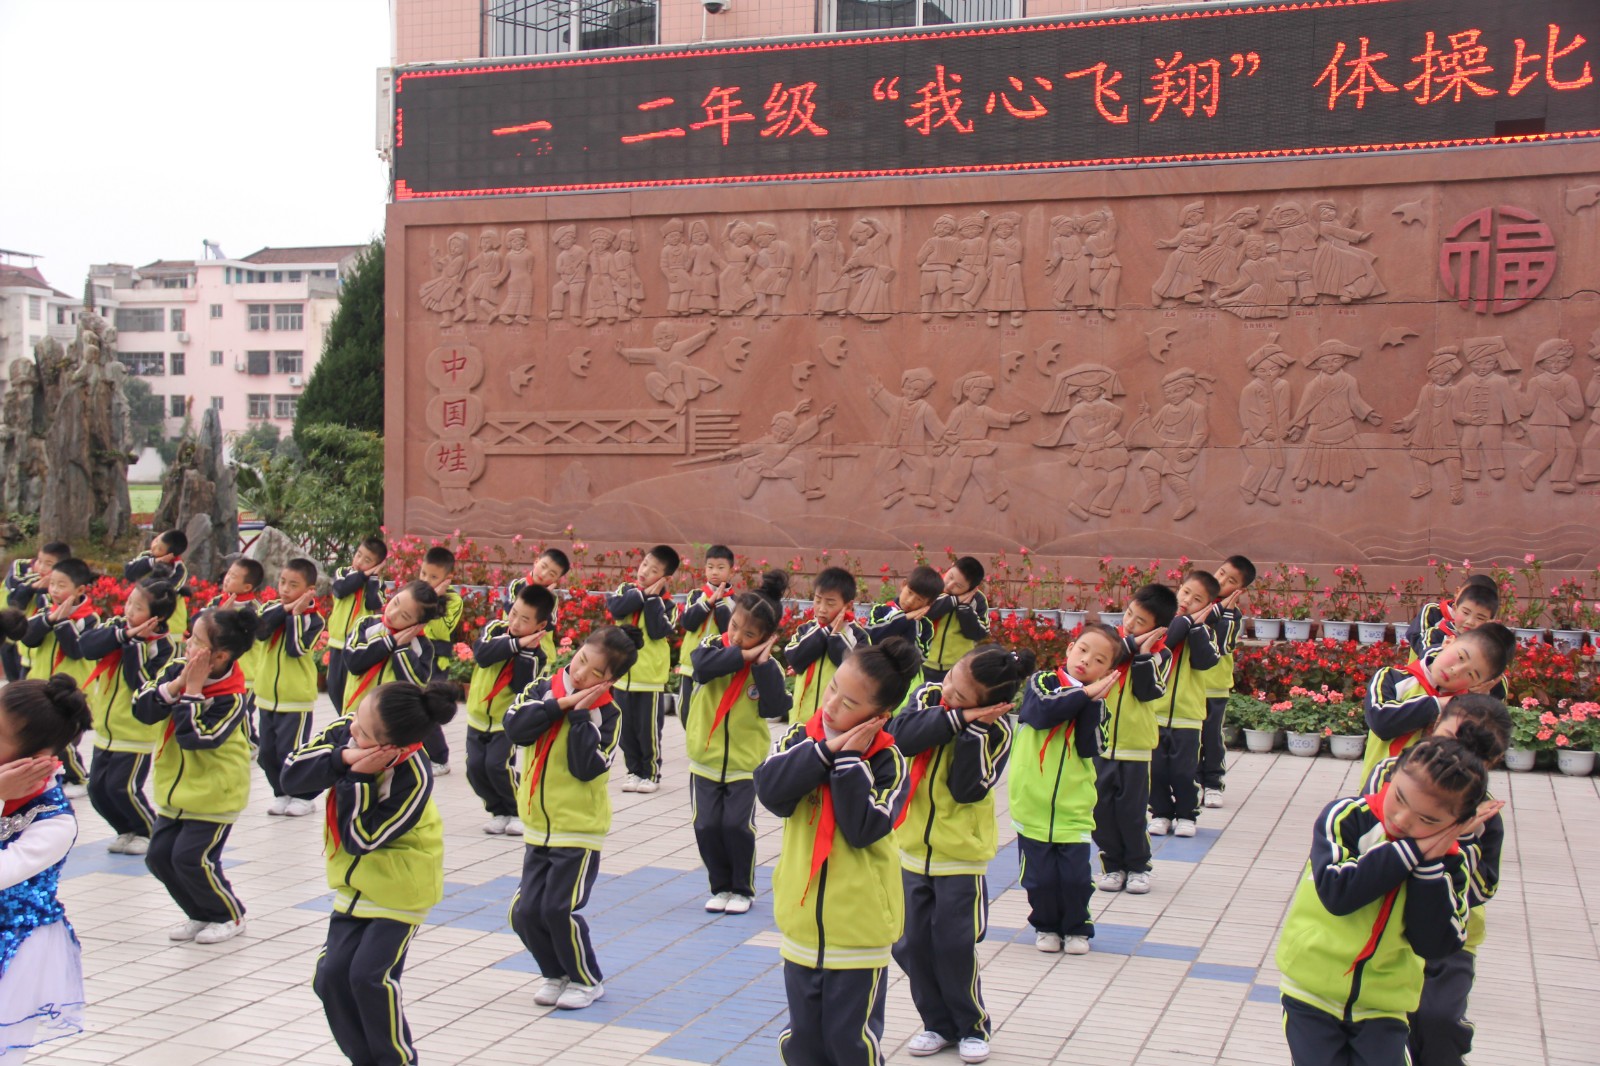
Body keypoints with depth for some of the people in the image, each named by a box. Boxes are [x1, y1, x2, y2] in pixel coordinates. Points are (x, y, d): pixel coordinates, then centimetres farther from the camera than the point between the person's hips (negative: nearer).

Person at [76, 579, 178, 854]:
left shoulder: (164, 646, -15)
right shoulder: (117, 625, 0)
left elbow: (143, 686, -25)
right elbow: (86, 646, -17)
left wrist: (134, 644, -25)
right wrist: (124, 634, -26)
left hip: (136, 732, -6)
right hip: (105, 728, 7)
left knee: (122, 787, -6)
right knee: (97, 788, 10)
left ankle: (150, 833, 16)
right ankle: (127, 831, 30)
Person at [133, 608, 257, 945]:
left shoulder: (233, 698, -23)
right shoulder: (177, 669, -4)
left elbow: (194, 737, -31)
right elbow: (142, 709, -11)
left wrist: (192, 691, -28)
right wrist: (177, 684, -23)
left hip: (215, 794, -7)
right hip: (176, 788, 7)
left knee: (190, 858, -12)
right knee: (159, 856, 6)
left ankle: (230, 916, 12)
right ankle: (200, 914, 27)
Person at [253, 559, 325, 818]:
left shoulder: (312, 619, -10)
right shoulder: (270, 608, 4)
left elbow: (295, 648, -23)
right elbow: (260, 631, -16)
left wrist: (295, 615, -21)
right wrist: (284, 609, -21)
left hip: (296, 699, -6)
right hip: (267, 695, 6)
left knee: (291, 751, -3)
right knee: (267, 753, 12)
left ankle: (304, 796, 14)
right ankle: (282, 794, 28)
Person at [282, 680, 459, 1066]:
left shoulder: (413, 777, -31)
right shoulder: (345, 731, -14)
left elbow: (360, 840, -26)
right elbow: (292, 773, -17)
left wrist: (357, 778, -32)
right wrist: (342, 758, -32)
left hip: (400, 890, -7)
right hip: (355, 883, 7)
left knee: (369, 976, -15)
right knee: (331, 977, 0)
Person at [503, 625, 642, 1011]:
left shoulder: (605, 712, -9)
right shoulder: (544, 689, 1)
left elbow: (586, 768, -20)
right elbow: (516, 728, -16)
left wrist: (581, 714, -19)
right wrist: (560, 704, -19)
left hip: (580, 827, -5)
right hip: (538, 826, 5)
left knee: (558, 909, -9)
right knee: (526, 912, 3)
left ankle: (586, 980, 13)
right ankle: (555, 974, 27)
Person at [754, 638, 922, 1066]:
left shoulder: (888, 761, -12)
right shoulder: (801, 739, -3)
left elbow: (863, 828, -23)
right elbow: (770, 789, -19)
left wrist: (850, 760, -22)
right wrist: (826, 750, -23)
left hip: (860, 929, -3)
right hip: (803, 919, 4)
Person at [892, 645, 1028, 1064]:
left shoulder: (995, 729, -14)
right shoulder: (929, 695, -4)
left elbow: (967, 789, -22)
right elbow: (902, 737, -21)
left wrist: (974, 729, -28)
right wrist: (956, 718, -27)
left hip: (961, 852, -4)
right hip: (912, 845, 4)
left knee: (955, 946, -1)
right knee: (912, 944, 8)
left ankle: (973, 1027, 20)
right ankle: (938, 1023, 26)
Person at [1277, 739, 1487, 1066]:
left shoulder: (1448, 863, -6)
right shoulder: (1347, 818, -15)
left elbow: (1434, 946, -15)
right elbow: (1336, 893, -29)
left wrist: (1430, 865, -22)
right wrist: (1410, 851, -27)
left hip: (1383, 1004, 2)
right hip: (1313, 992, -2)